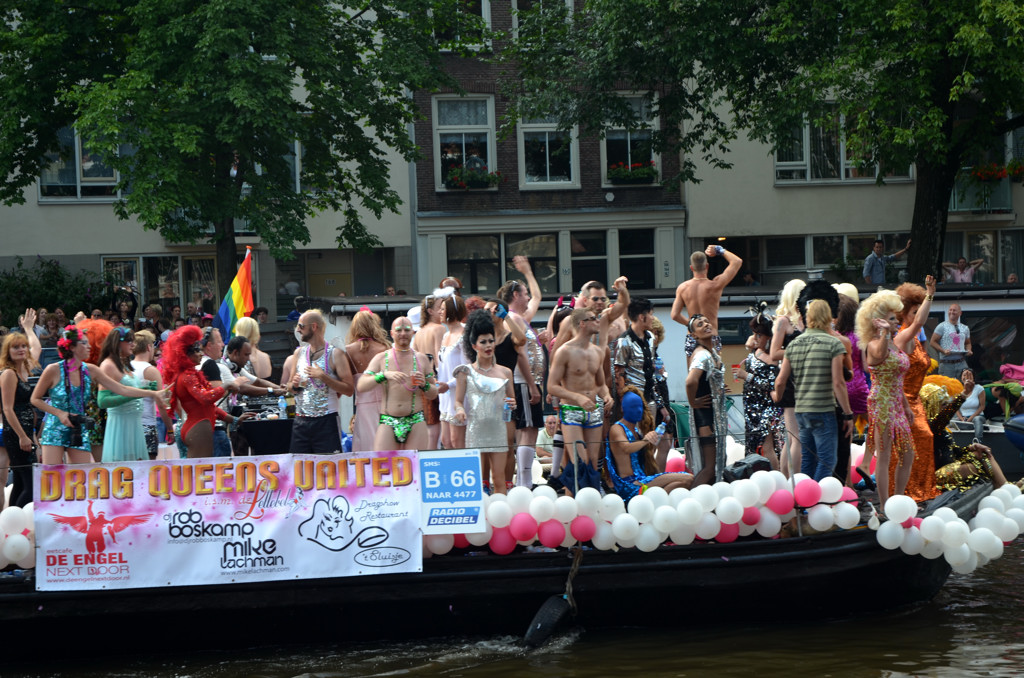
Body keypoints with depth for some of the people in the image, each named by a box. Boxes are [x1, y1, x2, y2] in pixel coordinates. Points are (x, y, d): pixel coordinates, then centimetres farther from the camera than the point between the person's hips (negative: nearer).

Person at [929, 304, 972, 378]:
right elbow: (932, 342, -1)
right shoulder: (942, 326, 2)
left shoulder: (965, 328, 16)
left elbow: (967, 343, 27)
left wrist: (968, 350, 3)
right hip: (946, 364, -3)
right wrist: (943, 351, -17)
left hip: (961, 363, 3)